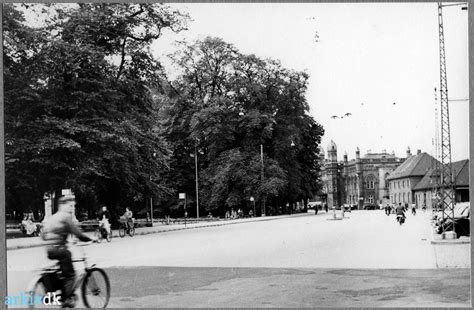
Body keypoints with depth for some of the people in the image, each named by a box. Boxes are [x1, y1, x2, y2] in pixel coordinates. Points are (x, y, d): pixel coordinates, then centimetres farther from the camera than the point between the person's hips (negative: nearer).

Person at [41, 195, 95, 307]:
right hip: (60, 249, -8)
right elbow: (77, 233, -12)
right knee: (69, 274, 1)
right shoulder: (66, 216, -7)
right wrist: (90, 239, 0)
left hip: (49, 250, 8)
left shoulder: (52, 217, 19)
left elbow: (43, 236, 21)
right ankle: (68, 298, -4)